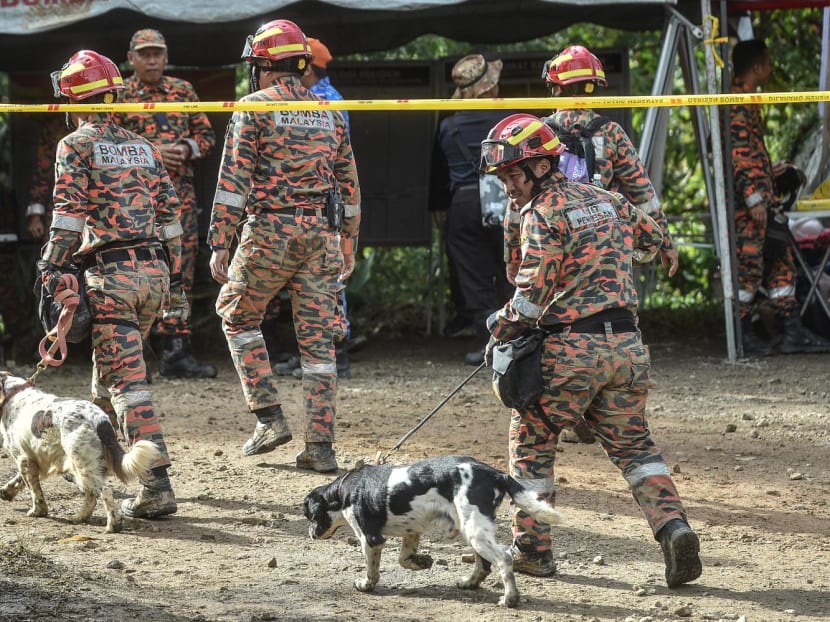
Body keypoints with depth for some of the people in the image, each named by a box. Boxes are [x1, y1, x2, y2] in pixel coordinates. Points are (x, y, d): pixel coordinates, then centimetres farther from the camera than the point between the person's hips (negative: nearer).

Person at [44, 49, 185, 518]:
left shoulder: (77, 145, -1)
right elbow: (170, 215, 16)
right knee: (112, 365, 23)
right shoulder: (143, 148, 18)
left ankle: (157, 485, -19)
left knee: (126, 378, -10)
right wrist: (175, 282, 19)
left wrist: (52, 273, -10)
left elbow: (69, 214, -11)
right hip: (154, 269, 7)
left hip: (111, 272, -7)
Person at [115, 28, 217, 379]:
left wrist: (187, 148, -5)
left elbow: (207, 135, 16)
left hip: (181, 191, 4)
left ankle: (176, 352, 8)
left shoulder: (183, 91, 14)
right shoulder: (119, 96, 3)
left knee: (181, 269, 3)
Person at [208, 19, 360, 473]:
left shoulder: (254, 108, -3)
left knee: (238, 315, 16)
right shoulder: (329, 113, 13)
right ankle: (321, 444, 3)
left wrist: (219, 244, -9)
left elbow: (234, 180, -9)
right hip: (321, 233, 4)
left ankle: (269, 417, 6)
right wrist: (348, 246, 22)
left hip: (270, 231, -4)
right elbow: (349, 186, 15)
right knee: (317, 337, 6)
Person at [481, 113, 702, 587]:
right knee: (633, 442, 13)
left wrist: (501, 329, 0)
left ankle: (532, 548, 13)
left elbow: (533, 294, -15)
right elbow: (653, 239, 26)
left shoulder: (543, 214, -10)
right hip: (627, 344, 6)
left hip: (573, 348, -6)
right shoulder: (605, 198, 11)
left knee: (532, 438, 11)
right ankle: (674, 526, -8)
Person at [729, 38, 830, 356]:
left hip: (759, 198, 11)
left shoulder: (747, 101, 18)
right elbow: (737, 153, -21)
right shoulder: (737, 104, -15)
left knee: (780, 259, 10)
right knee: (748, 262, -6)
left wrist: (768, 171, 36)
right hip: (746, 202, -11)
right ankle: (743, 336, 0)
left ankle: (792, 331, 12)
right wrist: (754, 196, -23)